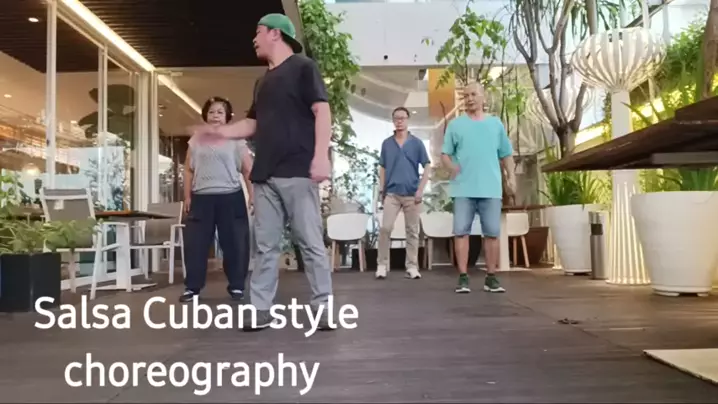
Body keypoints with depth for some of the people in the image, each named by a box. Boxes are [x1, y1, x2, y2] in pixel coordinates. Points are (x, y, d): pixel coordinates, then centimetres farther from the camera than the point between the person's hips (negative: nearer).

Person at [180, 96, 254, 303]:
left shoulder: (236, 140, 4)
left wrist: (252, 196, -4)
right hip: (201, 198, 2)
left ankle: (237, 286, 13)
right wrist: (187, 196, 7)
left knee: (234, 243, 2)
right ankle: (192, 287, 10)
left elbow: (248, 170, 2)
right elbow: (189, 170, 13)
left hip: (230, 197, -2)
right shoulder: (196, 140, 11)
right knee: (195, 243, 1)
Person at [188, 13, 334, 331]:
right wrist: (217, 131, 18)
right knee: (265, 245, 7)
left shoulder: (302, 68, 1)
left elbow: (322, 112, -8)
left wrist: (321, 156, -19)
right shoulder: (263, 81, 23)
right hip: (265, 175, 7)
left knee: (310, 242, -5)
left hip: (297, 172, -7)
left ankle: (324, 308, 2)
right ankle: (261, 310, 12)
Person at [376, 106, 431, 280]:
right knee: (385, 228, -7)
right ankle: (382, 265, 2)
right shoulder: (386, 143, 7)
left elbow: (427, 167, 1)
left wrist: (421, 189, -8)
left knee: (412, 231, 5)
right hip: (391, 193, 1)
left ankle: (412, 267, 12)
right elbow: (382, 168, 12)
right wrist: (381, 190, 5)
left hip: (411, 194, -1)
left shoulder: (417, 143, 2)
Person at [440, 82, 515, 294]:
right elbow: (445, 153, 6)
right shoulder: (455, 124, 8)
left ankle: (491, 278, 12)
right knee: (461, 231, -3)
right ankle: (463, 278, 2)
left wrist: (511, 177, 3)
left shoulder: (496, 123, 13)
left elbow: (506, 154, 15)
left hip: (490, 188, 1)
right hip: (463, 188, -1)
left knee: (492, 233, 3)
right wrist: (451, 166, -15)